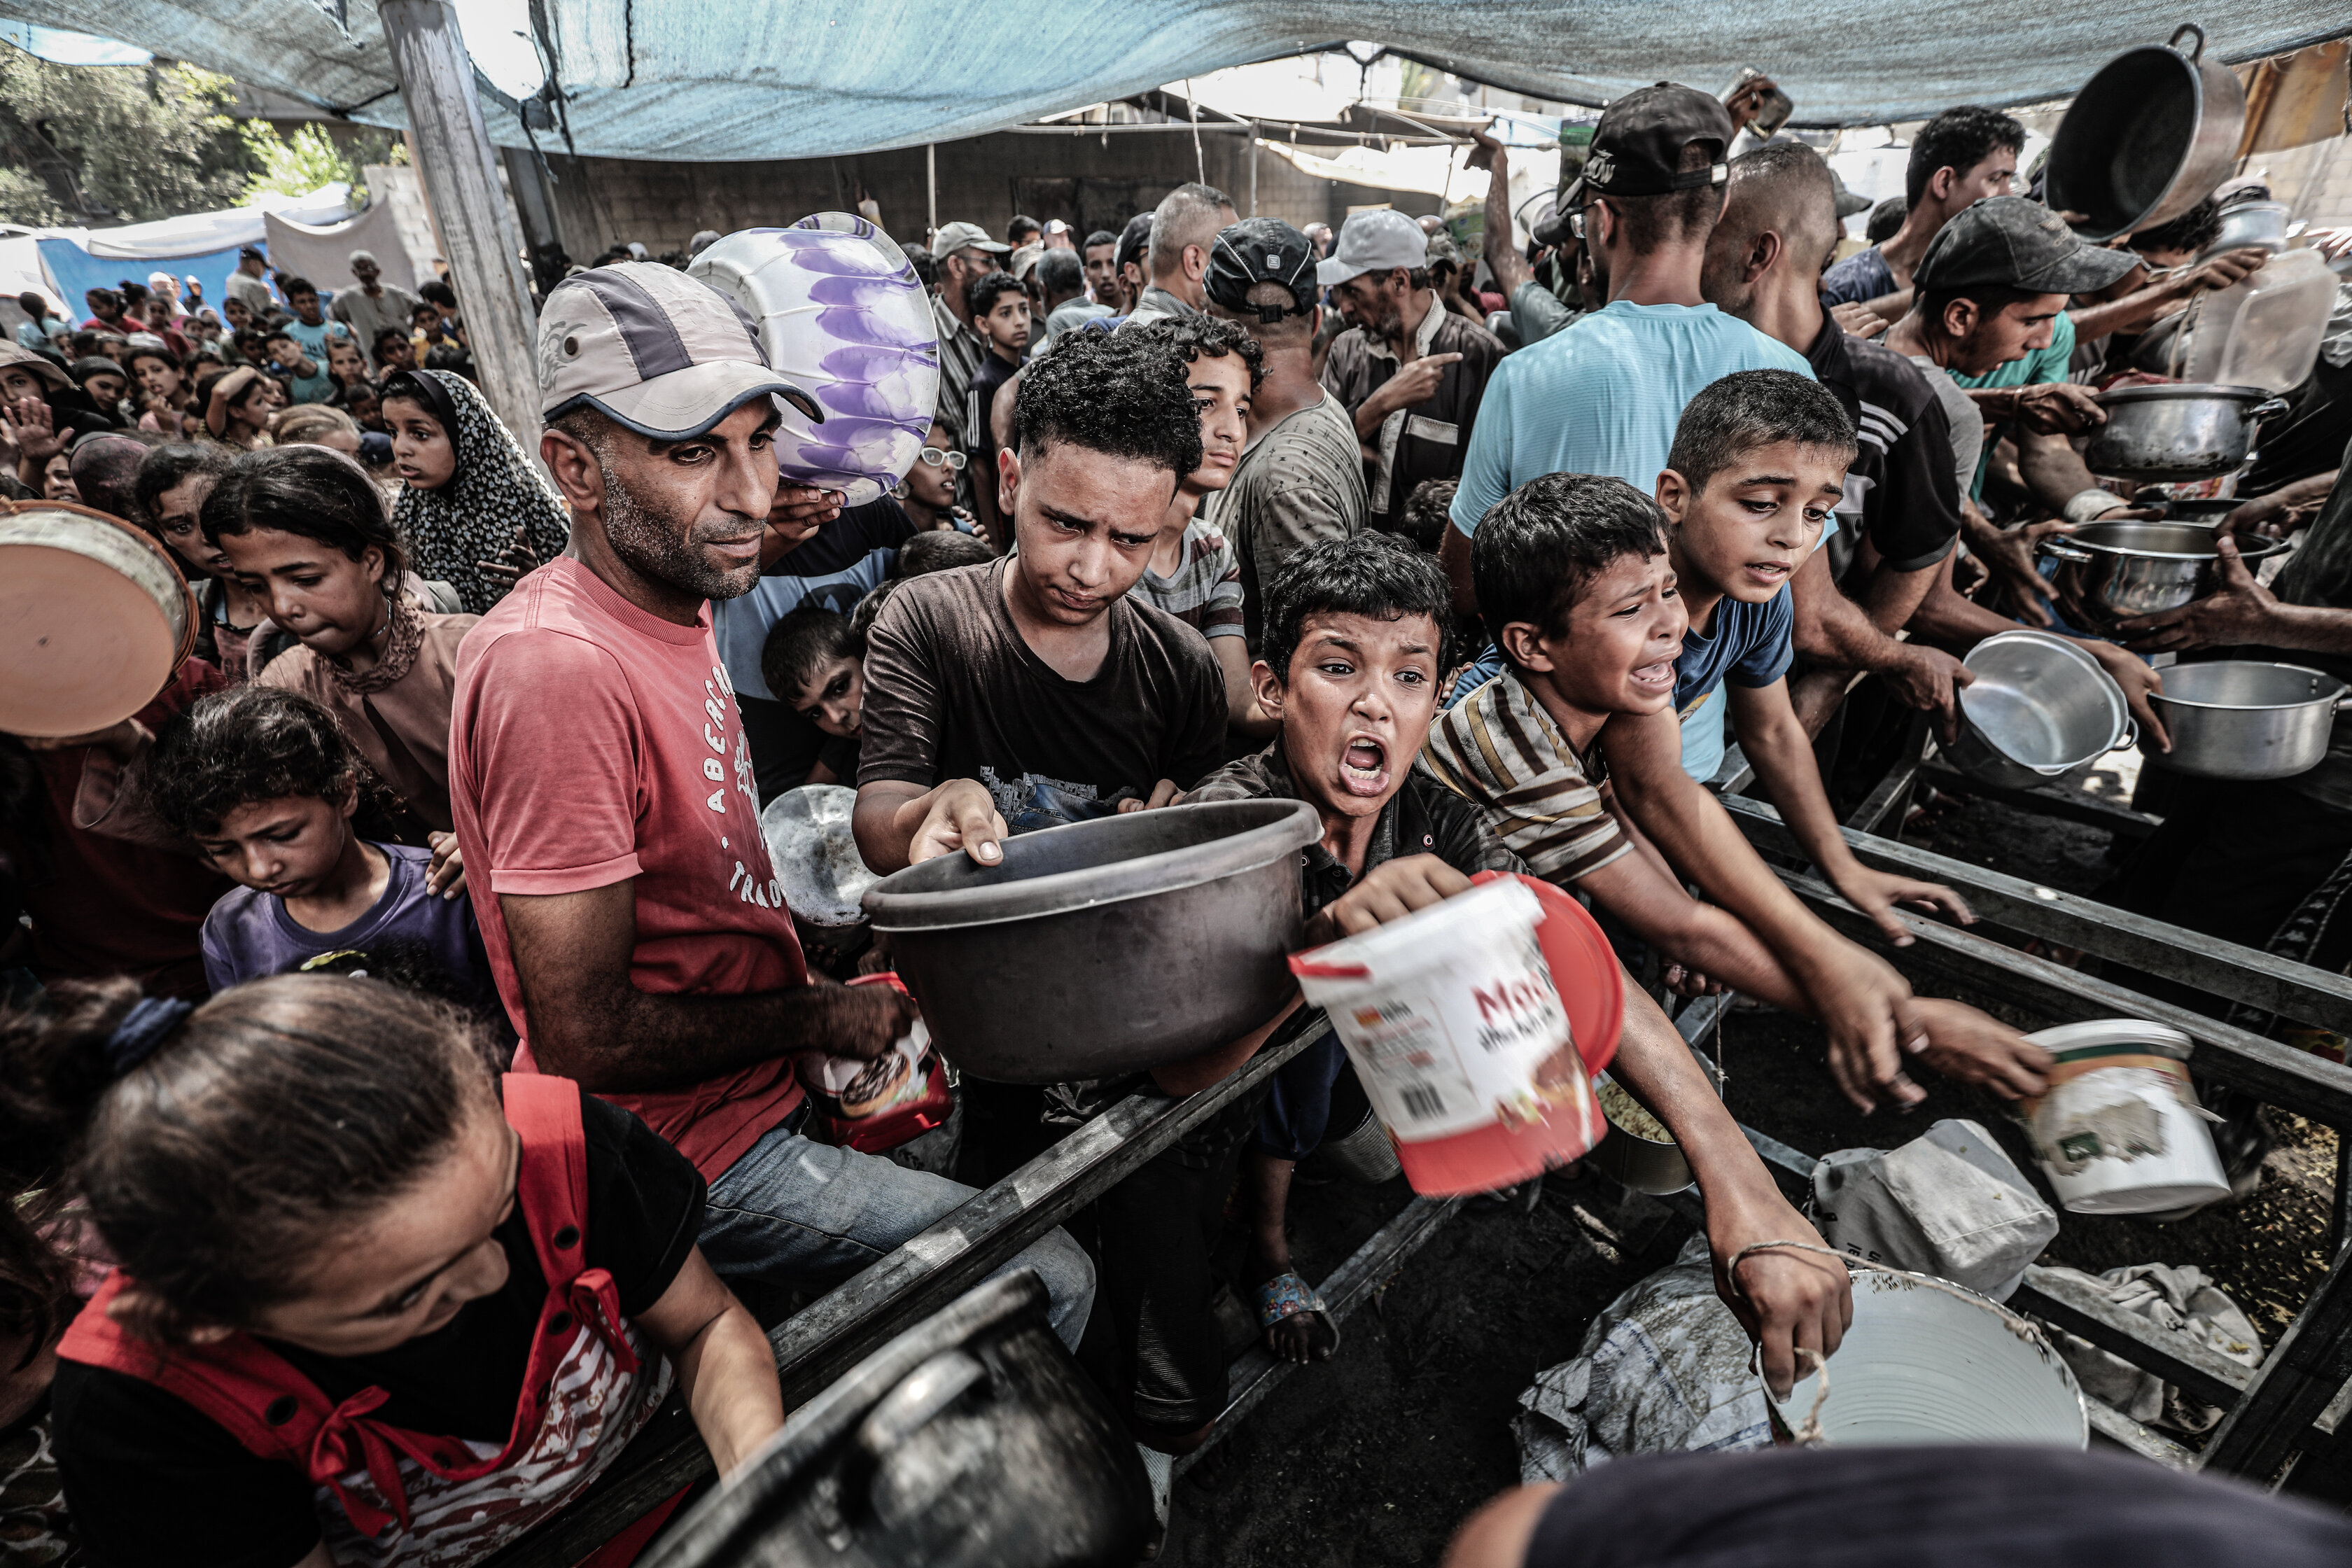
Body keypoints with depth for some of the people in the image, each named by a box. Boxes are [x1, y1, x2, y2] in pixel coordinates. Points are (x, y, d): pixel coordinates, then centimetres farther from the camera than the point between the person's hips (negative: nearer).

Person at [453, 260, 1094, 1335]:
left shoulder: (675, 602, 2)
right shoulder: (558, 666, -30)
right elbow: (586, 1040, -26)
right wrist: (820, 1019, -15)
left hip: (759, 1078, 9)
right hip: (699, 1161, -9)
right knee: (1054, 1283, -5)